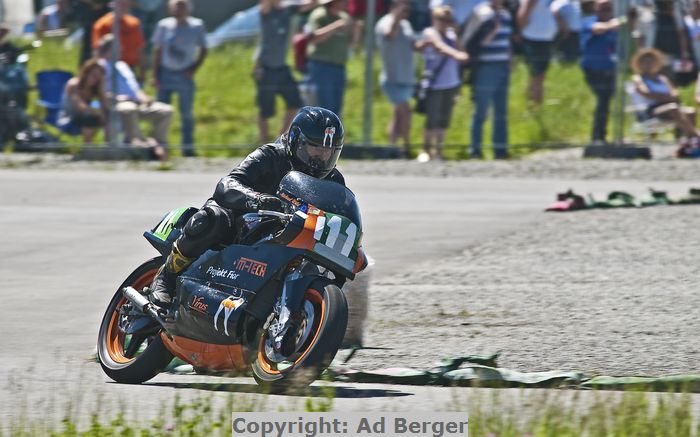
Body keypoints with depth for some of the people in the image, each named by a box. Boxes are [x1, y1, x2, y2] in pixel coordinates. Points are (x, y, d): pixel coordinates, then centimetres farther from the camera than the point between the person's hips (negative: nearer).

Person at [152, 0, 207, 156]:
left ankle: (188, 148, 11)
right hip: (166, 72, 1)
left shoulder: (196, 26, 0)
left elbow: (203, 50, 7)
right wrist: (155, 75, 1)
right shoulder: (164, 25, 1)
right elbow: (158, 51, 6)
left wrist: (194, 69, -5)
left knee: (186, 113, 4)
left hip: (185, 75, -1)